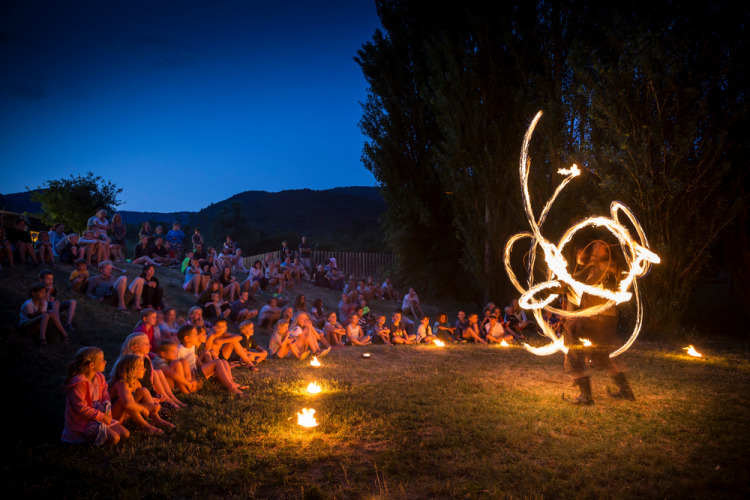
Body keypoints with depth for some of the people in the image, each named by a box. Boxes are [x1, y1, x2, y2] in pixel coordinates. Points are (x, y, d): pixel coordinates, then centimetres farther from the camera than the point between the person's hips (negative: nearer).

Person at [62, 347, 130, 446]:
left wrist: (106, 411, -11)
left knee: (125, 434, -2)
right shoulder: (78, 383, -21)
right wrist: (102, 416, -16)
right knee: (114, 438, -23)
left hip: (100, 417, 8)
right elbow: (81, 408, -21)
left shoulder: (100, 377, 6)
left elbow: (105, 397, 11)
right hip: (82, 422, -8)